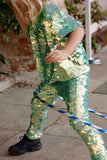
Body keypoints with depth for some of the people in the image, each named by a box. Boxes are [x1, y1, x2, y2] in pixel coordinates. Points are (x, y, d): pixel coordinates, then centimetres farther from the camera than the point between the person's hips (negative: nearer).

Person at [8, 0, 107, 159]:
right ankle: (32, 139, 51)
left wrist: (66, 52, -33)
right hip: (53, 76, 10)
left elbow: (78, 29, -17)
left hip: (74, 73, -10)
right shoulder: (32, 18, 9)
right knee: (38, 104, 27)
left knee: (78, 120, -16)